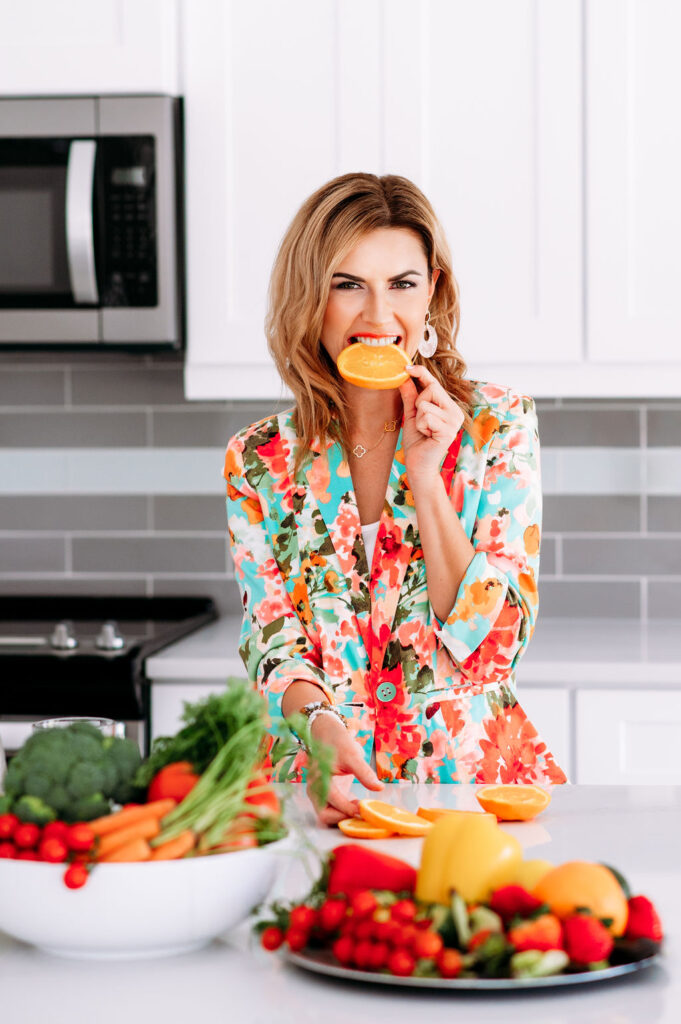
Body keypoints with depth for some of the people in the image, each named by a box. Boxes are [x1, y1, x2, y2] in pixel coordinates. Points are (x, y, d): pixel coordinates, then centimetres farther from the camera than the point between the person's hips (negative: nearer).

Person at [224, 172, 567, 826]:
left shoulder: (497, 427, 1)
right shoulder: (259, 461, 5)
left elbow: (491, 642, -4)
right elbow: (273, 643, 1)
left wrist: (426, 477, -13)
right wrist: (324, 726, -21)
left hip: (474, 772, 0)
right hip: (325, 794, 1)